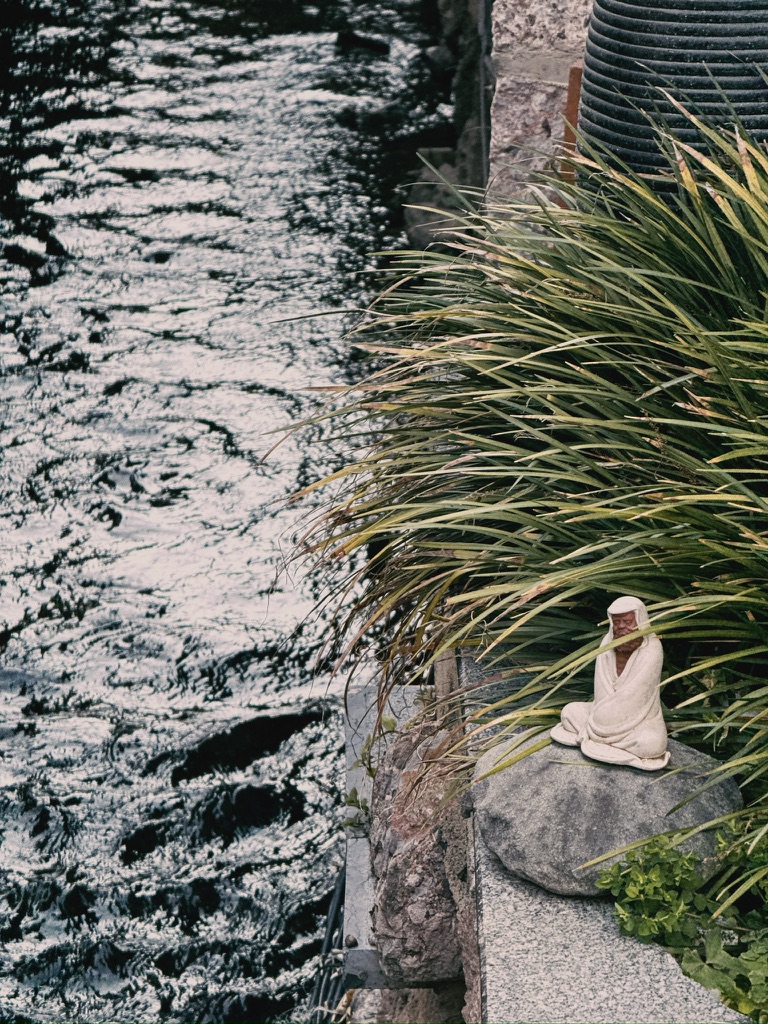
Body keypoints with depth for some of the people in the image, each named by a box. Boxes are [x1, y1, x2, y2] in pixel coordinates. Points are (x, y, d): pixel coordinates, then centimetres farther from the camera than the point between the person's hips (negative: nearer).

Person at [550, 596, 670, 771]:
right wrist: (601, 712, -21)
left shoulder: (652, 648, -20)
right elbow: (603, 687, -6)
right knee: (569, 712, -9)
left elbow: (634, 692, -23)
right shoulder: (608, 642, -4)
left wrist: (601, 718, -20)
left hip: (641, 716, -5)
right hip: (609, 712, 5)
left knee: (652, 743, -35)